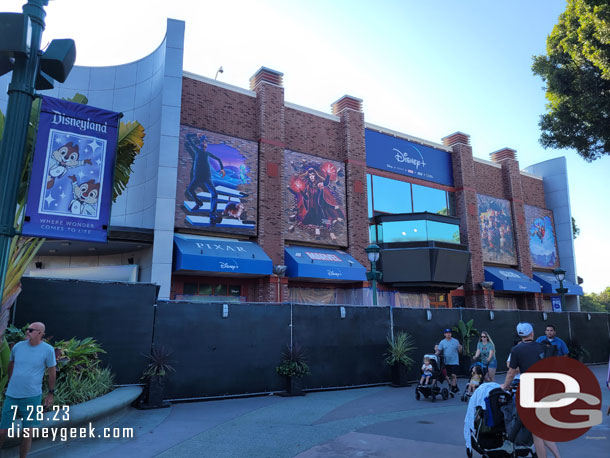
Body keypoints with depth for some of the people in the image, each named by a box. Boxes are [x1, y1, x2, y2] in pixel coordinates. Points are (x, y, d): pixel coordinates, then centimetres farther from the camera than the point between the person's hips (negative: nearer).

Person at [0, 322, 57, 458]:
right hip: (12, 395, 2)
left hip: (32, 397, -2)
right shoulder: (18, 346, -1)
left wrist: (51, 393, 6)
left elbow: (52, 372, 1)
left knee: (27, 433, 3)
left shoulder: (48, 350, -9)